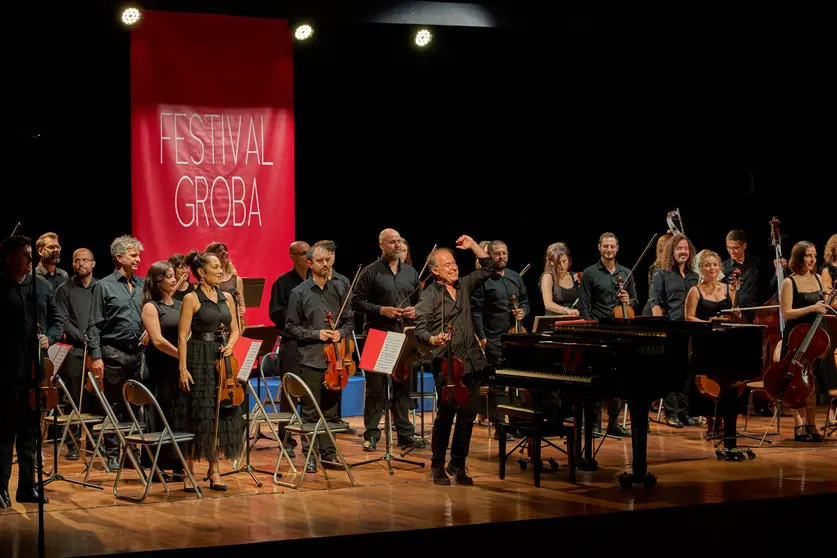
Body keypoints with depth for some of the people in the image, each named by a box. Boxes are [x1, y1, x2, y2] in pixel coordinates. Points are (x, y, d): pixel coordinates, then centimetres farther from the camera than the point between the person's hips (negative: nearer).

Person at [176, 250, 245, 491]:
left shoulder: (227, 297, 10)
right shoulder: (192, 299, -7)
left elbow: (234, 329, 17)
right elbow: (182, 336, -10)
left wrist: (230, 344, -5)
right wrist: (182, 368, -16)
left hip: (220, 359, 6)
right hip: (198, 360, -5)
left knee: (221, 415, 6)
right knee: (196, 415, -3)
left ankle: (214, 469, 15)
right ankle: (189, 472, 6)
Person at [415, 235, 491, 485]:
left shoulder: (464, 286, 14)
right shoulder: (429, 296, -3)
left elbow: (487, 267, 23)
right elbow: (420, 328, -11)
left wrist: (473, 246, 12)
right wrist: (433, 339, -31)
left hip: (471, 362, 5)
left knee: (468, 415, 5)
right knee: (446, 415, -5)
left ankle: (458, 465, 16)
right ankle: (437, 466, 8)